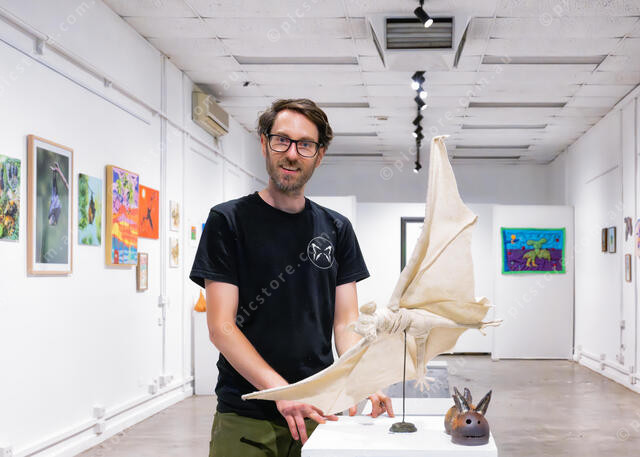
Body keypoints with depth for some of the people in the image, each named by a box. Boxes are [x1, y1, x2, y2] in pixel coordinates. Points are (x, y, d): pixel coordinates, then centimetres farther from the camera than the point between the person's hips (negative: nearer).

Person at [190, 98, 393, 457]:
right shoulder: (228, 220, -3)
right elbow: (221, 327, -9)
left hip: (319, 411, 3)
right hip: (244, 417, -3)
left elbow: (345, 322, 6)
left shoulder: (337, 229, 9)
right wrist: (281, 390, -22)